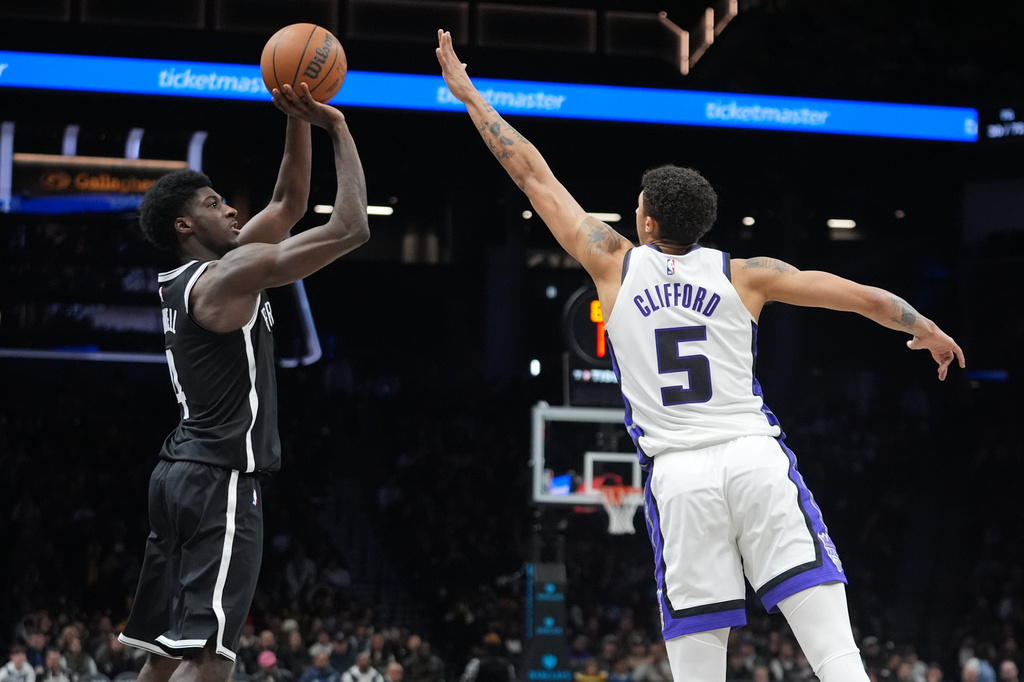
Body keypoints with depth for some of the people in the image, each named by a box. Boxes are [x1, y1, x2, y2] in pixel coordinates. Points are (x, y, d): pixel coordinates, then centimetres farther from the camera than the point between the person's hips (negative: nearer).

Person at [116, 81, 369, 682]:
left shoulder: (191, 279, 16)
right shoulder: (229, 275, -12)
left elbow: (290, 205, 24)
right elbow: (350, 229, -16)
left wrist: (299, 121, 14)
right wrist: (339, 129, -7)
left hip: (183, 472, 10)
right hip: (222, 479, -10)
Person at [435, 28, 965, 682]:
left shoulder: (615, 265, 9)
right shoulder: (745, 276, 9)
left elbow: (532, 173, 17)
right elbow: (862, 296, 13)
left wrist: (469, 94, 26)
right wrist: (929, 331, 31)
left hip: (679, 475, 0)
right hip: (758, 458, 0)